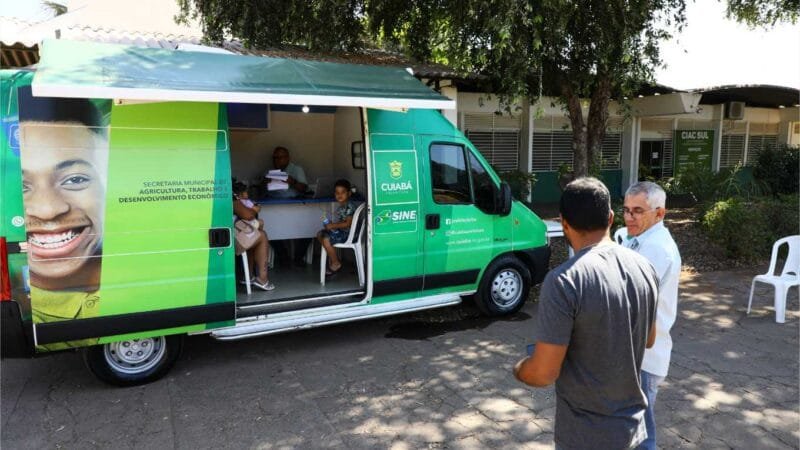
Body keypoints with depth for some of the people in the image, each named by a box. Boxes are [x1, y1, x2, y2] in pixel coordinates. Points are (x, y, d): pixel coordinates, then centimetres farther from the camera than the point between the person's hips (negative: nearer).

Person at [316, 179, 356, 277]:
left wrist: (333, 226, -21)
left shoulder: (349, 207, -20)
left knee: (326, 240, -26)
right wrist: (331, 224, 2)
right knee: (320, 234, 14)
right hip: (339, 230, 11)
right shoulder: (340, 206, 12)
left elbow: (348, 223, -25)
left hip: (346, 233, -11)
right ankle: (332, 256, 17)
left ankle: (336, 263, -10)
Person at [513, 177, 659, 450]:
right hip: (632, 424, 6)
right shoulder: (644, 268, -5)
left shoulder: (564, 281, -26)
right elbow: (649, 340, 10)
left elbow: (544, 373, -22)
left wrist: (518, 369, -2)